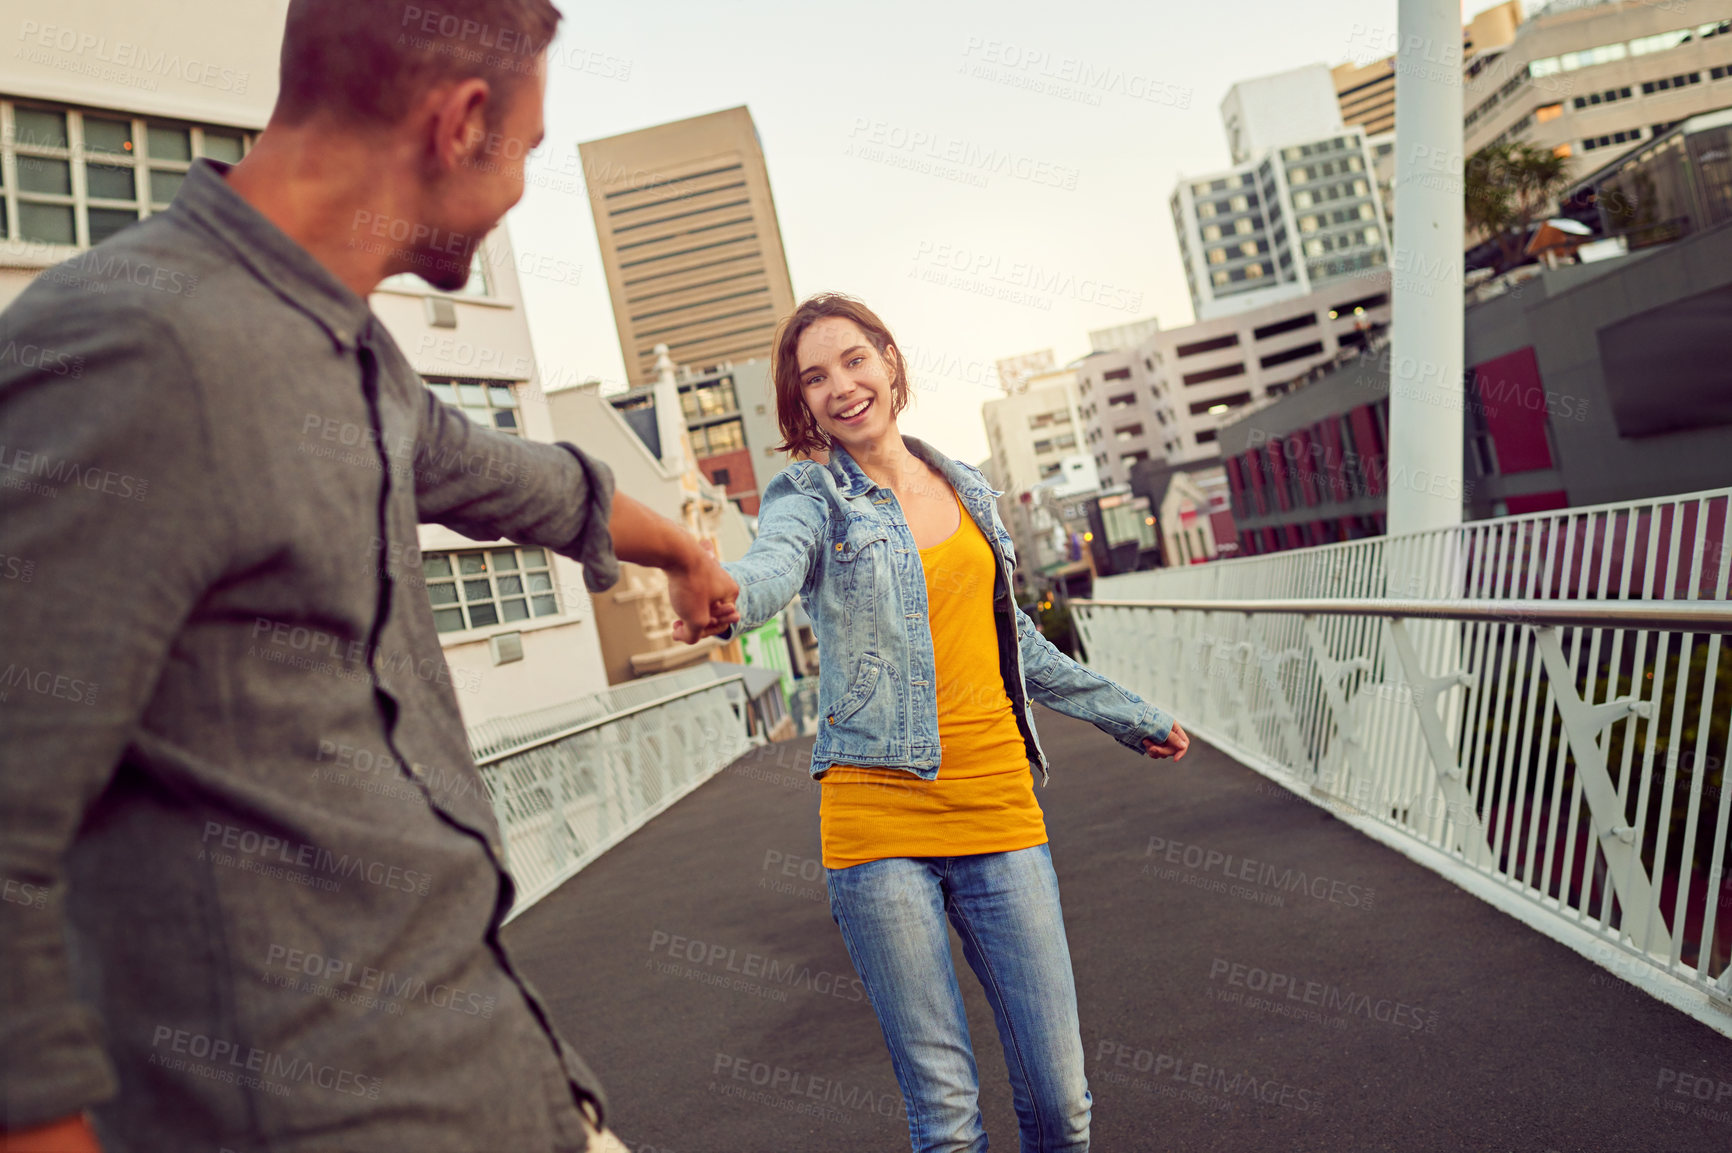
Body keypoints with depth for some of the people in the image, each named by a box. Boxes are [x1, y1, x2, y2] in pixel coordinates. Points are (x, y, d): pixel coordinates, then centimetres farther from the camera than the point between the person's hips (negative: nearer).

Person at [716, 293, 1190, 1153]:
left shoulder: (967, 490, 13)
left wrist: (1124, 715, 30)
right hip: (878, 815, -3)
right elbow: (773, 564, -24)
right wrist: (719, 590, -48)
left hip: (997, 804, 4)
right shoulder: (810, 497, 0)